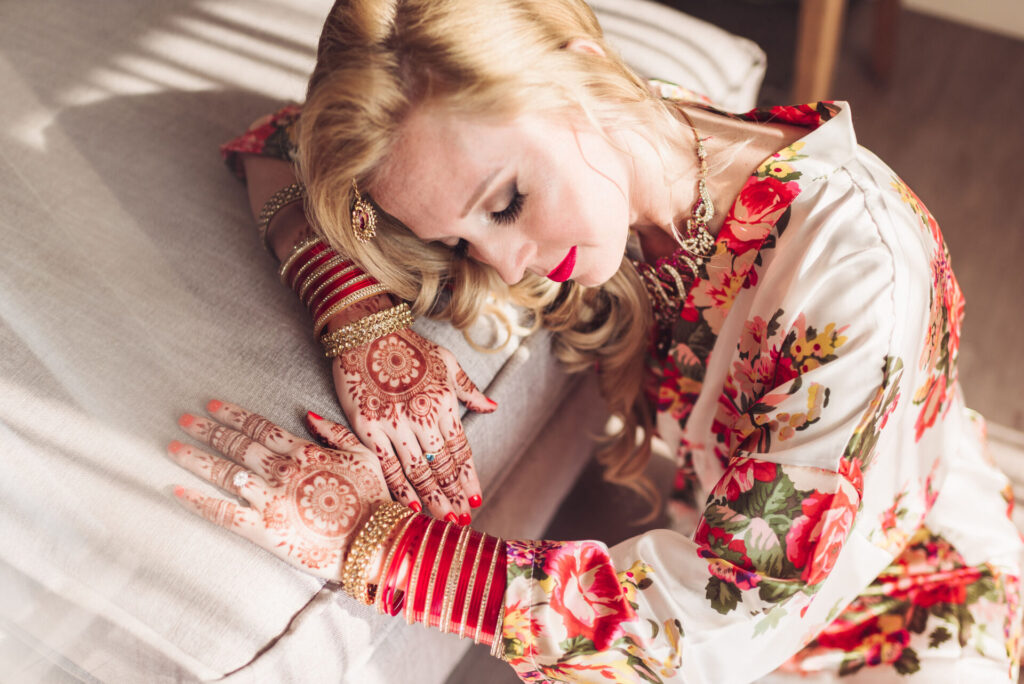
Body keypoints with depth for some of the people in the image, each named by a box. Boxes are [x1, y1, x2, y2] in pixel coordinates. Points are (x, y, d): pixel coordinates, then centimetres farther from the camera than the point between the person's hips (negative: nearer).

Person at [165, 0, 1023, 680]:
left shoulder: (856, 259, -31)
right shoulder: (600, 191, -16)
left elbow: (743, 610, -33)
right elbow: (284, 143, -9)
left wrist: (365, 538, -35)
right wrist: (372, 336, -27)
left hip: (910, 607, -3)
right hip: (725, 563, 4)